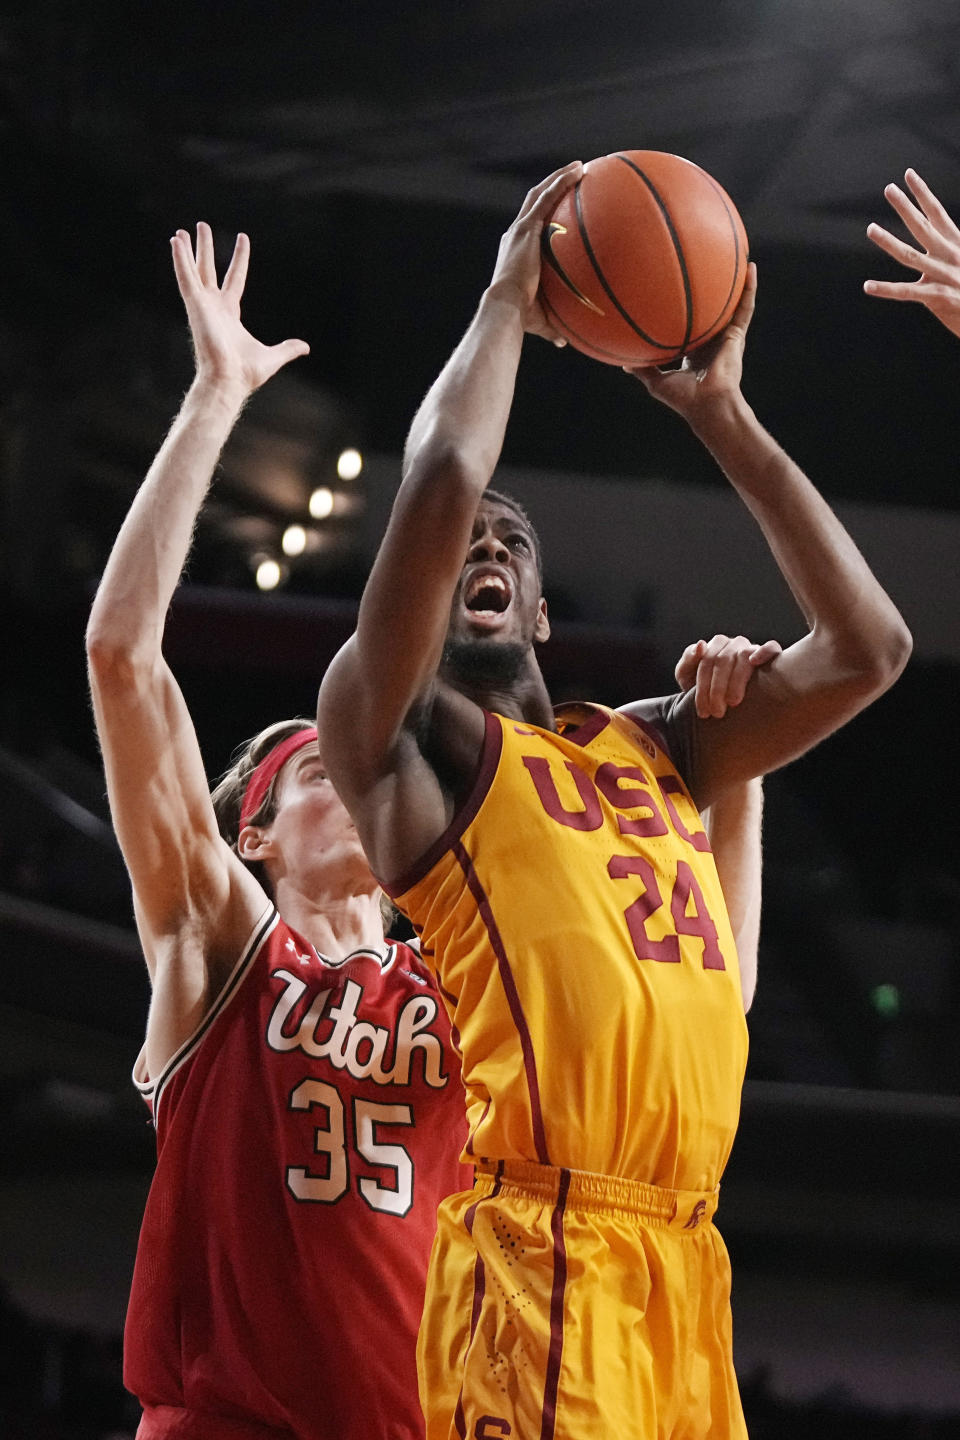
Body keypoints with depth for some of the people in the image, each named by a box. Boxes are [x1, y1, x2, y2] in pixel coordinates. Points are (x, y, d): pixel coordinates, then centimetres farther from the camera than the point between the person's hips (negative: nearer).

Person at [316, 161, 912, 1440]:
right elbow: (441, 482, -10)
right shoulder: (400, 738, 6)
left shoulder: (651, 746, 26)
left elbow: (866, 649, 21)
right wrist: (508, 303, 7)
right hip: (542, 1252, -7)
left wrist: (719, 414, 21)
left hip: (683, 1261, 7)